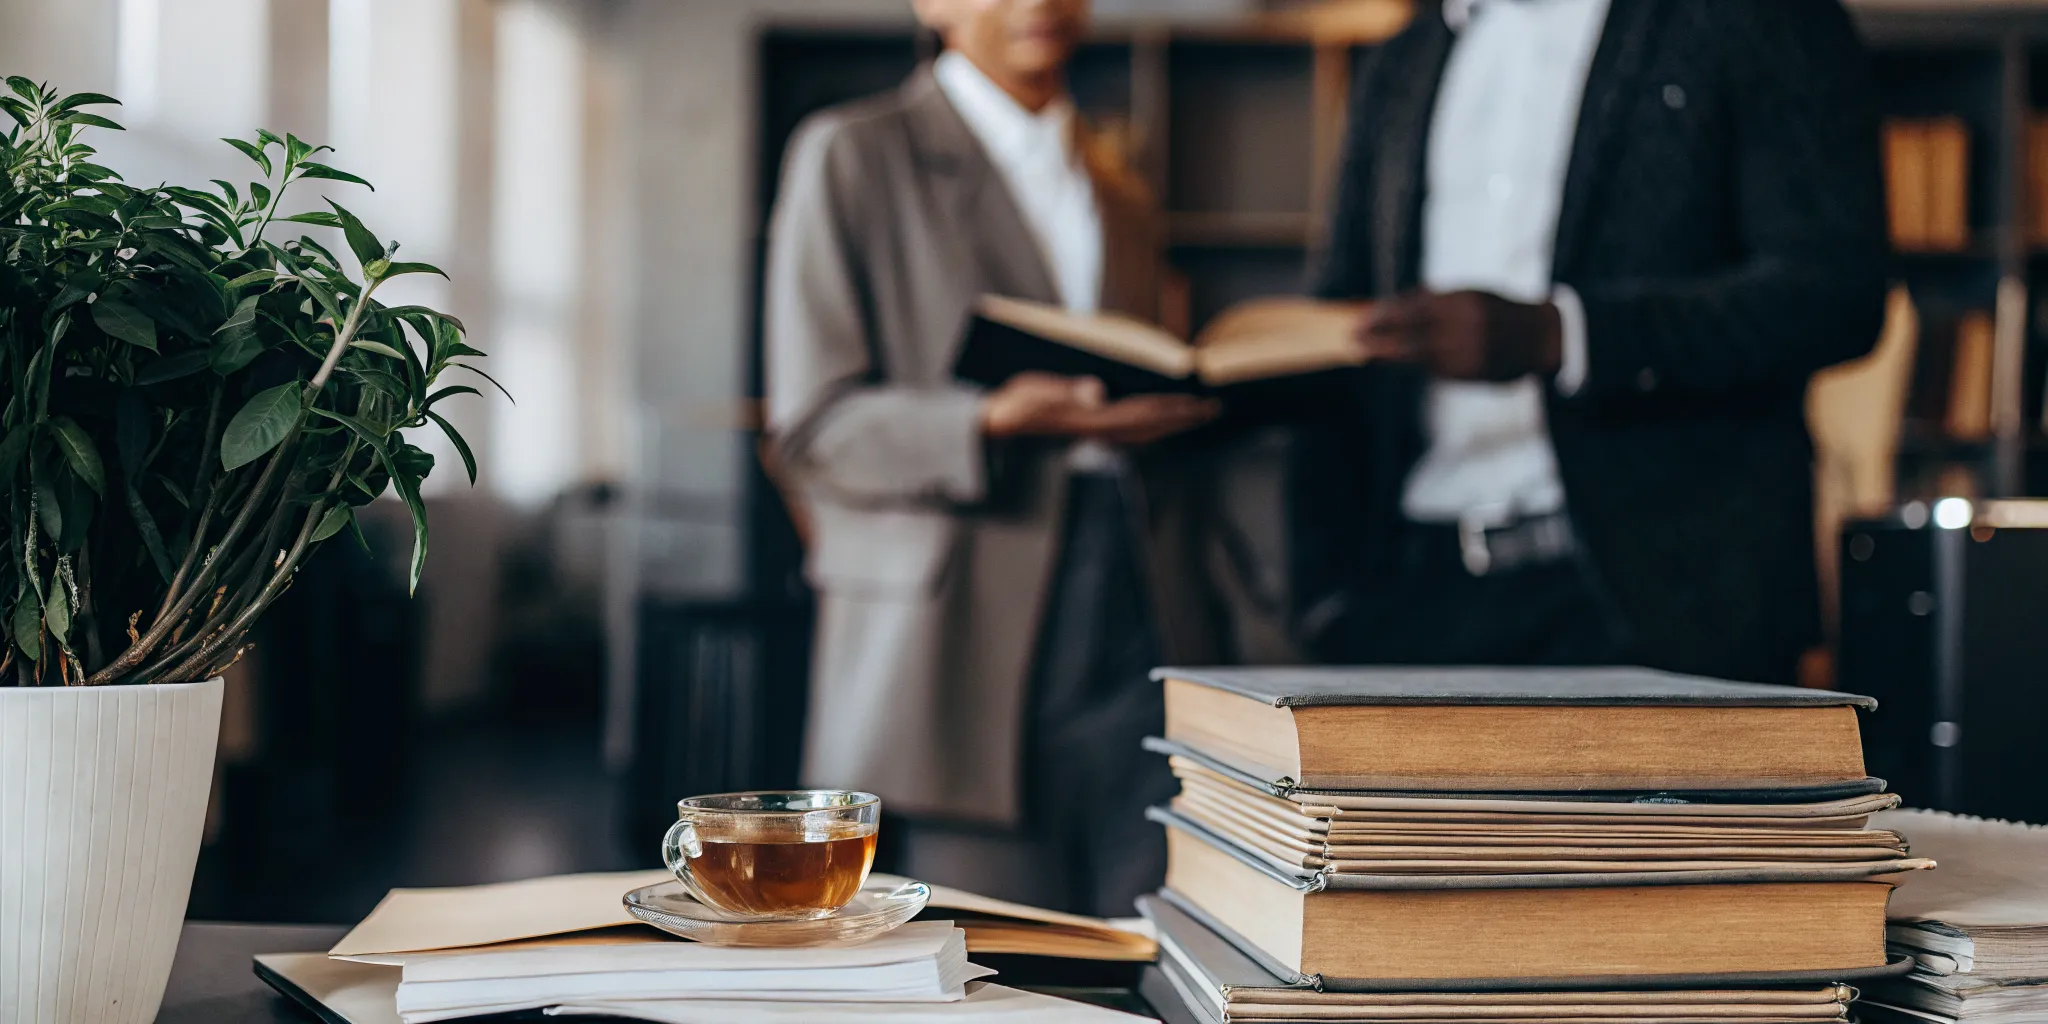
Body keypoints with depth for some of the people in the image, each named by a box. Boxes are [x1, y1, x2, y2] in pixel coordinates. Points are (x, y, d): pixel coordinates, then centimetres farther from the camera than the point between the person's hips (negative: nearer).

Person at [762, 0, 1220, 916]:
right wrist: (996, 423, -21)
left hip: (1136, 634, 5)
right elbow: (813, 425, -4)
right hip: (970, 650, -5)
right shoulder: (852, 157, 4)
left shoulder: (1122, 198, 23)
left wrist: (1193, 399, 4)